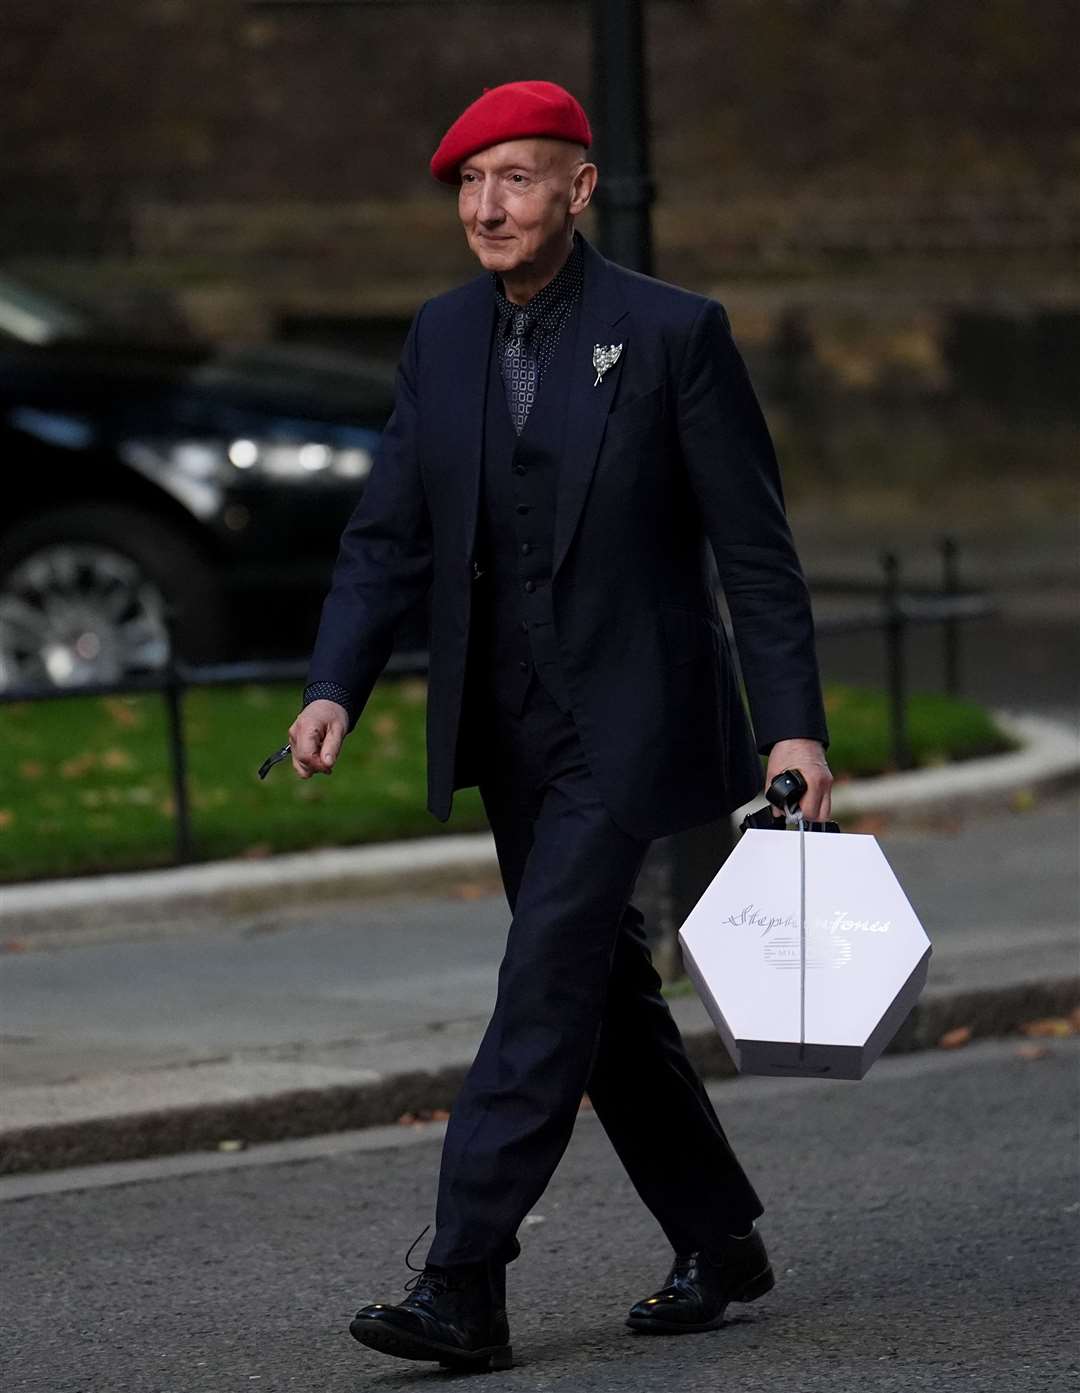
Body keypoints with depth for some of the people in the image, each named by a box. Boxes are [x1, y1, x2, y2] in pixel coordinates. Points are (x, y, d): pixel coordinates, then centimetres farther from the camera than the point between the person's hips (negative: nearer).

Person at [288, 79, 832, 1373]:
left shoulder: (674, 333, -9)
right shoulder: (443, 336, 6)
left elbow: (754, 547, -8)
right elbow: (388, 535, 6)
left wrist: (794, 724, -13)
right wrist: (334, 686, -9)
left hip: (626, 719, -6)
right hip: (507, 723, 6)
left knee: (546, 984, -15)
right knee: (603, 992, 13)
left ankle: (462, 1285, -17)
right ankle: (719, 1244, 28)